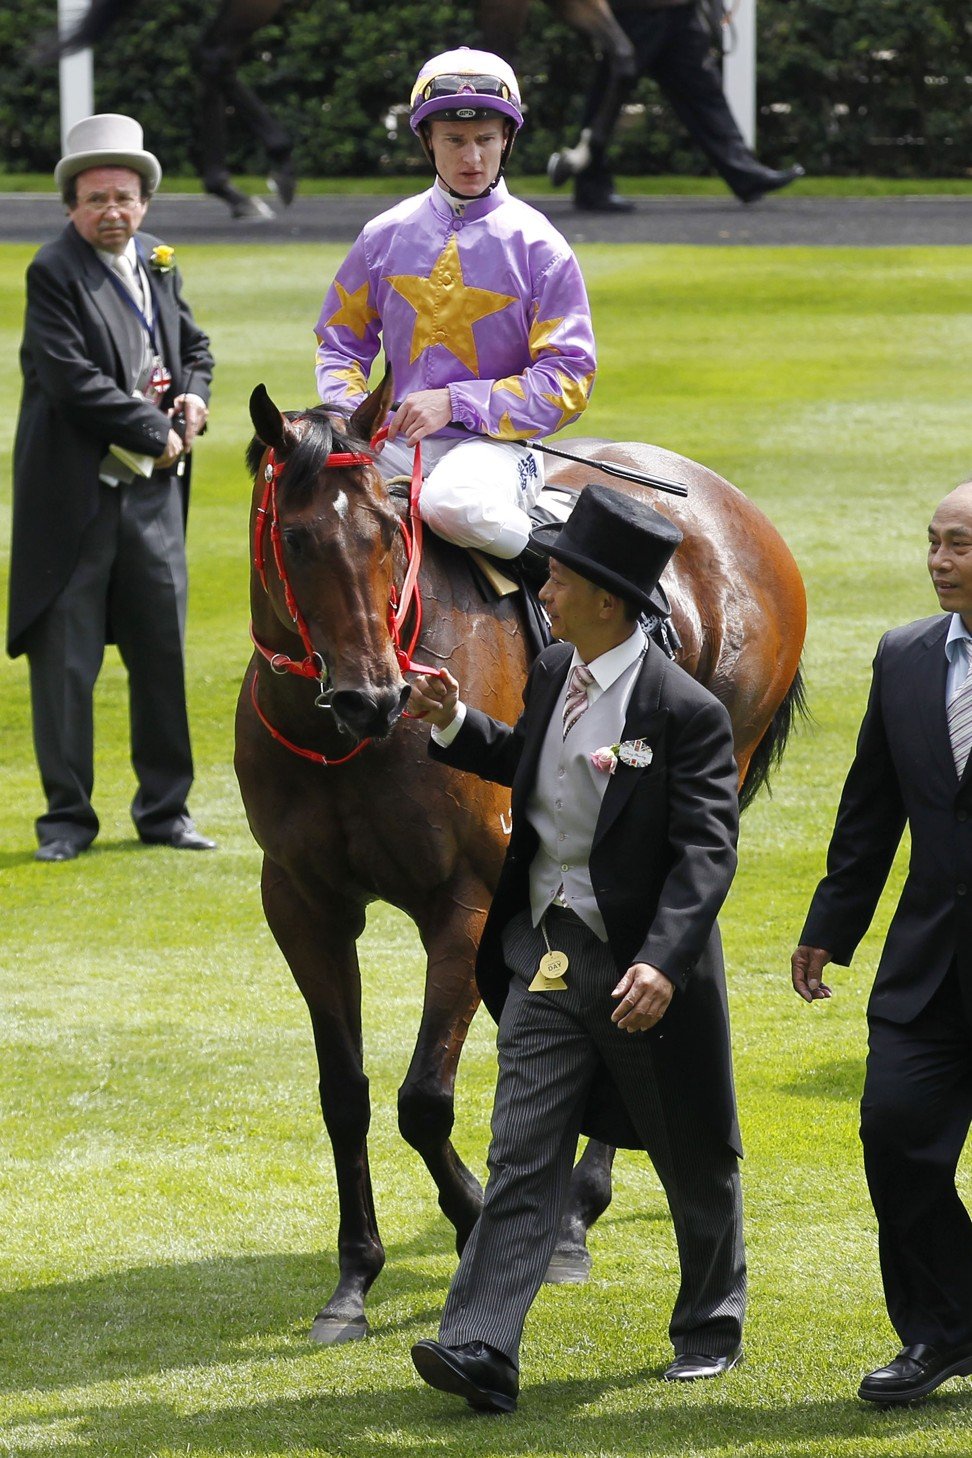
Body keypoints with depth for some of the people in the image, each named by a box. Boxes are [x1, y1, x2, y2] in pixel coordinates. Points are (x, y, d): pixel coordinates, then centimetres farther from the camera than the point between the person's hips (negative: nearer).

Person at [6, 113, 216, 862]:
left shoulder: (158, 264, 10)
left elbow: (195, 344, 24)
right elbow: (74, 380, -20)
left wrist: (193, 396, 2)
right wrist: (156, 434, -14)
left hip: (153, 492, 6)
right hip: (77, 492, -6)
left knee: (164, 652, 9)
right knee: (64, 660, 1)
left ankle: (165, 807, 19)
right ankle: (68, 815, 10)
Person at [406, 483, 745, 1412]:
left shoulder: (684, 712, -18)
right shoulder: (552, 674, 3)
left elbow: (706, 850, -23)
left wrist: (664, 962, -35)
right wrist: (454, 726, 8)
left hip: (640, 964, -5)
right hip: (545, 952, 5)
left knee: (695, 1161, 13)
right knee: (522, 1159, -4)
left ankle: (711, 1326, 34)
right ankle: (480, 1352, -12)